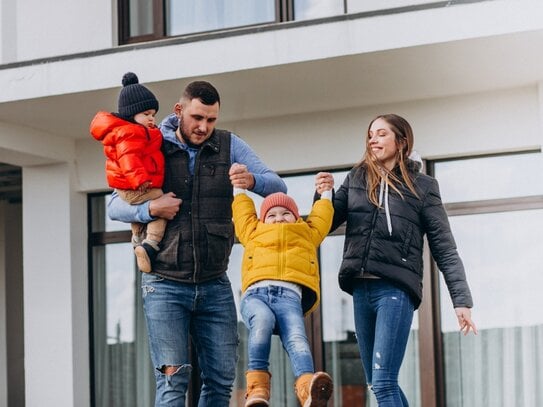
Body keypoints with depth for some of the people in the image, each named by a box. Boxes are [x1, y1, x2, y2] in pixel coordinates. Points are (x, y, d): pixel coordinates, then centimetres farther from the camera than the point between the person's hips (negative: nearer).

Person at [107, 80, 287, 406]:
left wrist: (252, 180, -25)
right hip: (165, 285, -3)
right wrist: (150, 209, -20)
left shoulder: (228, 146, 4)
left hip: (215, 285, 3)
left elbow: (278, 187, -3)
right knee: (173, 379, -10)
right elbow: (115, 206, 1)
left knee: (221, 379, 3)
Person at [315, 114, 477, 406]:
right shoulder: (356, 178, 12)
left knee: (383, 383, -14)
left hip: (396, 289, -5)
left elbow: (445, 248, 1)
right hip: (361, 289, 5)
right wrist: (323, 196, -5)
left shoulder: (422, 187, 3)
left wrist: (461, 300, -7)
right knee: (377, 384, 9)